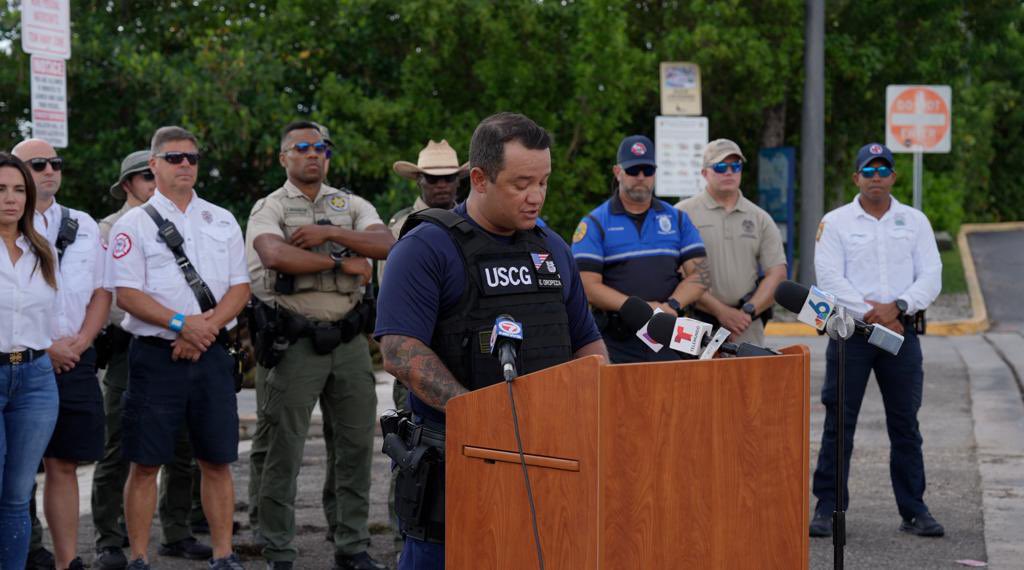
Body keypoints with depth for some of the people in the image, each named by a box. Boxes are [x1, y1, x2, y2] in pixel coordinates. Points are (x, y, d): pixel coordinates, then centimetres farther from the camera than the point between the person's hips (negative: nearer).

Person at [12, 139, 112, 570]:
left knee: (64, 465, 6)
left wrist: (79, 342, 0)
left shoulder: (84, 225, 15)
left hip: (74, 360, 4)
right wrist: (42, 347, -12)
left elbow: (101, 292, 16)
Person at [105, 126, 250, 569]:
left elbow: (240, 287, 7)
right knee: (145, 463, -2)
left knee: (217, 461, 5)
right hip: (155, 354, -3)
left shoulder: (222, 221, 13)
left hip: (211, 355, 3)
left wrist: (207, 327, -9)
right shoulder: (133, 224, 2)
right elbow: (126, 294, -7)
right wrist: (181, 324, -17)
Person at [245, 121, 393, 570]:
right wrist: (341, 262, -12)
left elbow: (386, 245, -4)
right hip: (295, 343, -4)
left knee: (357, 445, 8)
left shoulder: (351, 206, 13)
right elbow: (277, 255, -20)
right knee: (283, 452, -1)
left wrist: (330, 233, -14)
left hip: (348, 340, 4)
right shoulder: (270, 209, 1)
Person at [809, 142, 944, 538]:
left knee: (905, 424, 5)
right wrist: (871, 314, -13)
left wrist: (897, 307, -13)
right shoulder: (835, 222, 4)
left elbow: (931, 276, 3)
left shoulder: (915, 221, 11)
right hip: (850, 332, -2)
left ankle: (914, 510, 11)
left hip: (902, 331, 2)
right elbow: (830, 279, -6)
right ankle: (827, 508, 2)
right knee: (839, 421, -3)